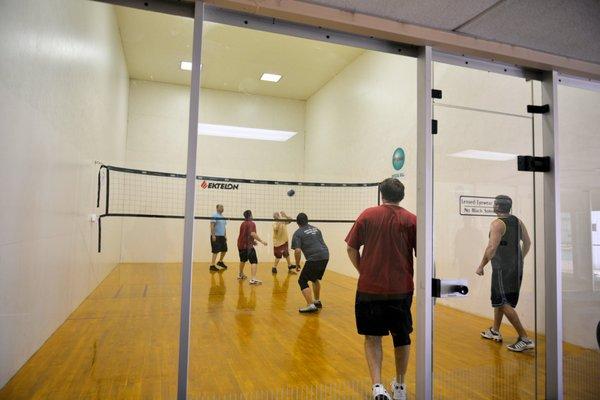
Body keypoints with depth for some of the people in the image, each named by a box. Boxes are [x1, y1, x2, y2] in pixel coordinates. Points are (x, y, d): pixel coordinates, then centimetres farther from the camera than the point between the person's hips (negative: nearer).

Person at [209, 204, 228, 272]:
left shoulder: (223, 216, 15)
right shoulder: (214, 216, -11)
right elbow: (212, 226, -17)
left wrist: (225, 235, 17)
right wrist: (213, 235, -22)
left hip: (222, 236, 8)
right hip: (216, 236, -8)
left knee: (224, 250, 13)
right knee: (215, 251, -7)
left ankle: (220, 262, 33)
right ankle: (212, 266, 0)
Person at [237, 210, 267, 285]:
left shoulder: (243, 224, 14)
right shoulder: (252, 223, -10)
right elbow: (252, 234, -25)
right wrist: (261, 241, -24)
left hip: (240, 245, 8)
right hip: (248, 246, -8)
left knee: (243, 260, 29)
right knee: (254, 262, -11)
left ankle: (241, 275, 47)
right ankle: (253, 279, -26)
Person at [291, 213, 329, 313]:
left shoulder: (298, 233, 1)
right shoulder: (316, 229, 21)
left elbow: (297, 251, -9)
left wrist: (297, 264, 3)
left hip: (314, 259, -7)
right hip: (325, 256, 7)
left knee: (302, 281, 3)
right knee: (315, 278, 28)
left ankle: (310, 305, -8)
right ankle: (317, 301, 37)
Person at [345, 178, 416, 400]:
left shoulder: (367, 215, -2)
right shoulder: (411, 220, -2)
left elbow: (352, 249, -1)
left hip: (369, 288, -1)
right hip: (401, 289, 1)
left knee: (372, 337, 12)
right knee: (402, 337, 19)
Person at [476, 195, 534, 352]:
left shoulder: (497, 224, -17)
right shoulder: (517, 221, 8)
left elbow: (492, 248, -23)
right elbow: (527, 242, 14)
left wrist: (481, 266, -14)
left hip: (503, 269, -9)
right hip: (516, 268, 9)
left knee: (504, 304, -4)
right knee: (499, 299, 21)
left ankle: (525, 339, -6)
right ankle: (495, 331, 33)